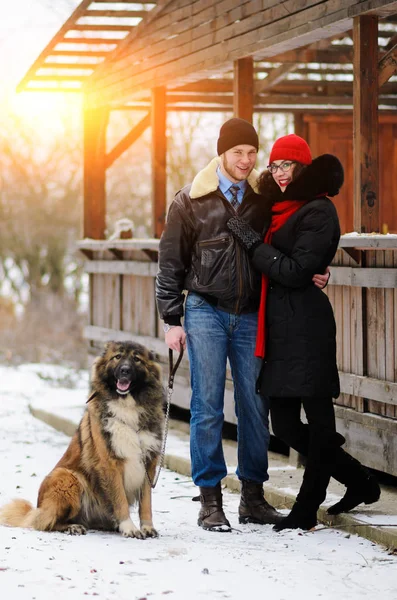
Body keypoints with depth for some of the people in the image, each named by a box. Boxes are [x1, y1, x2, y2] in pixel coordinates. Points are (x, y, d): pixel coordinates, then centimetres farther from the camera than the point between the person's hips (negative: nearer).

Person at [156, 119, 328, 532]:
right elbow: (170, 264, 2)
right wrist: (172, 321, -3)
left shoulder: (263, 199, 7)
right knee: (208, 406, -4)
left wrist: (313, 274, -4)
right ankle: (210, 500, 1)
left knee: (254, 405, 3)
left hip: (250, 314, 3)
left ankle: (253, 497, 13)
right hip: (206, 312, -3)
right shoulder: (191, 201, -1)